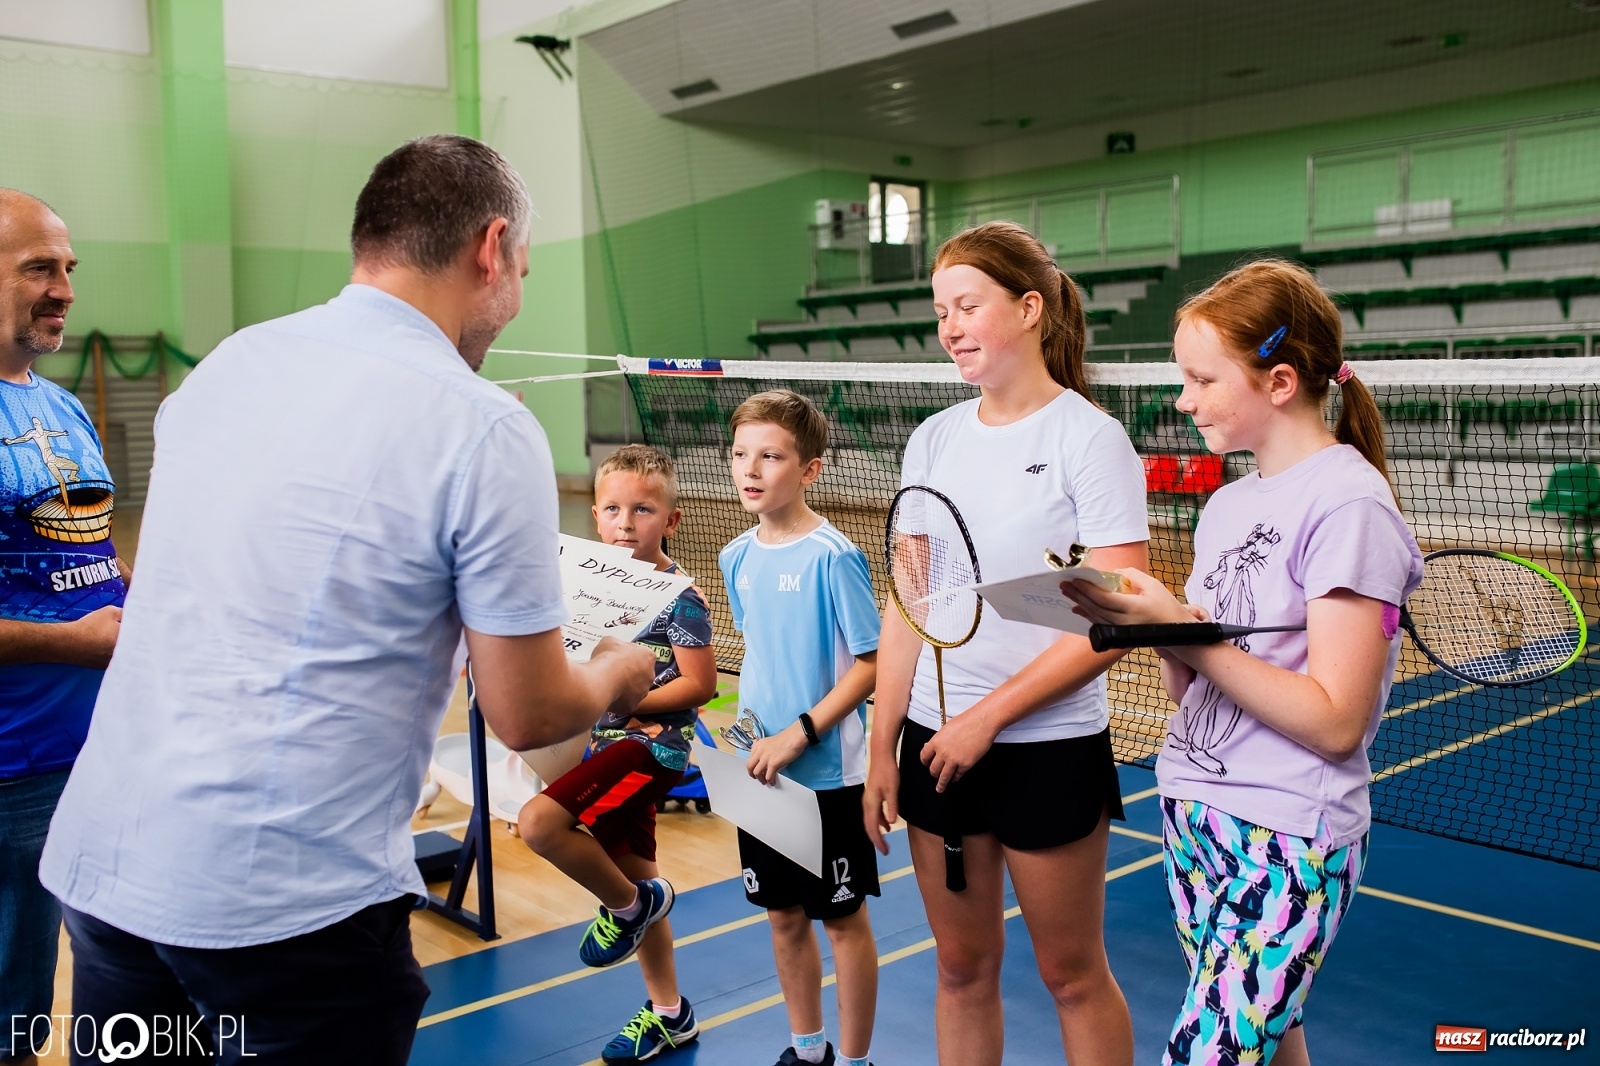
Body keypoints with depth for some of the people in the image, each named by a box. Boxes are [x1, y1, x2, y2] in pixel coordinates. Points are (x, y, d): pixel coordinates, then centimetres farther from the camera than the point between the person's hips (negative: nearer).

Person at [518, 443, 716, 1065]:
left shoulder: (678, 595, -14)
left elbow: (699, 684, -16)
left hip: (651, 742, -8)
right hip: (612, 742, 8)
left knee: (539, 822, -23)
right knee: (633, 882, 16)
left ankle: (629, 903, 3)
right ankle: (668, 1014, 33)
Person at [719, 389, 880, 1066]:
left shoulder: (832, 557, -16)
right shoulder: (737, 557, 3)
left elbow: (872, 664, -15)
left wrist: (799, 734, -19)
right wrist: (748, 722, 4)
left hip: (827, 773, -6)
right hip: (761, 771, 6)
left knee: (843, 919, 8)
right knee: (784, 915, 17)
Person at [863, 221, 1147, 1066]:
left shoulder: (1089, 438, -10)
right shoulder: (933, 439, 6)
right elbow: (907, 606, 8)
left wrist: (987, 717, -14)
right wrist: (882, 748, 6)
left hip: (1049, 748, -4)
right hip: (937, 743, 5)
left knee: (1071, 973, 11)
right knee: (962, 966, 15)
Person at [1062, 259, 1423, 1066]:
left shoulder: (1350, 505, -13)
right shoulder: (1227, 503, 9)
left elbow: (1335, 722, -18)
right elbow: (1187, 690, 10)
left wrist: (1184, 633, -19)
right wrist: (1162, 632, -11)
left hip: (1290, 844, -7)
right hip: (1193, 814, 7)